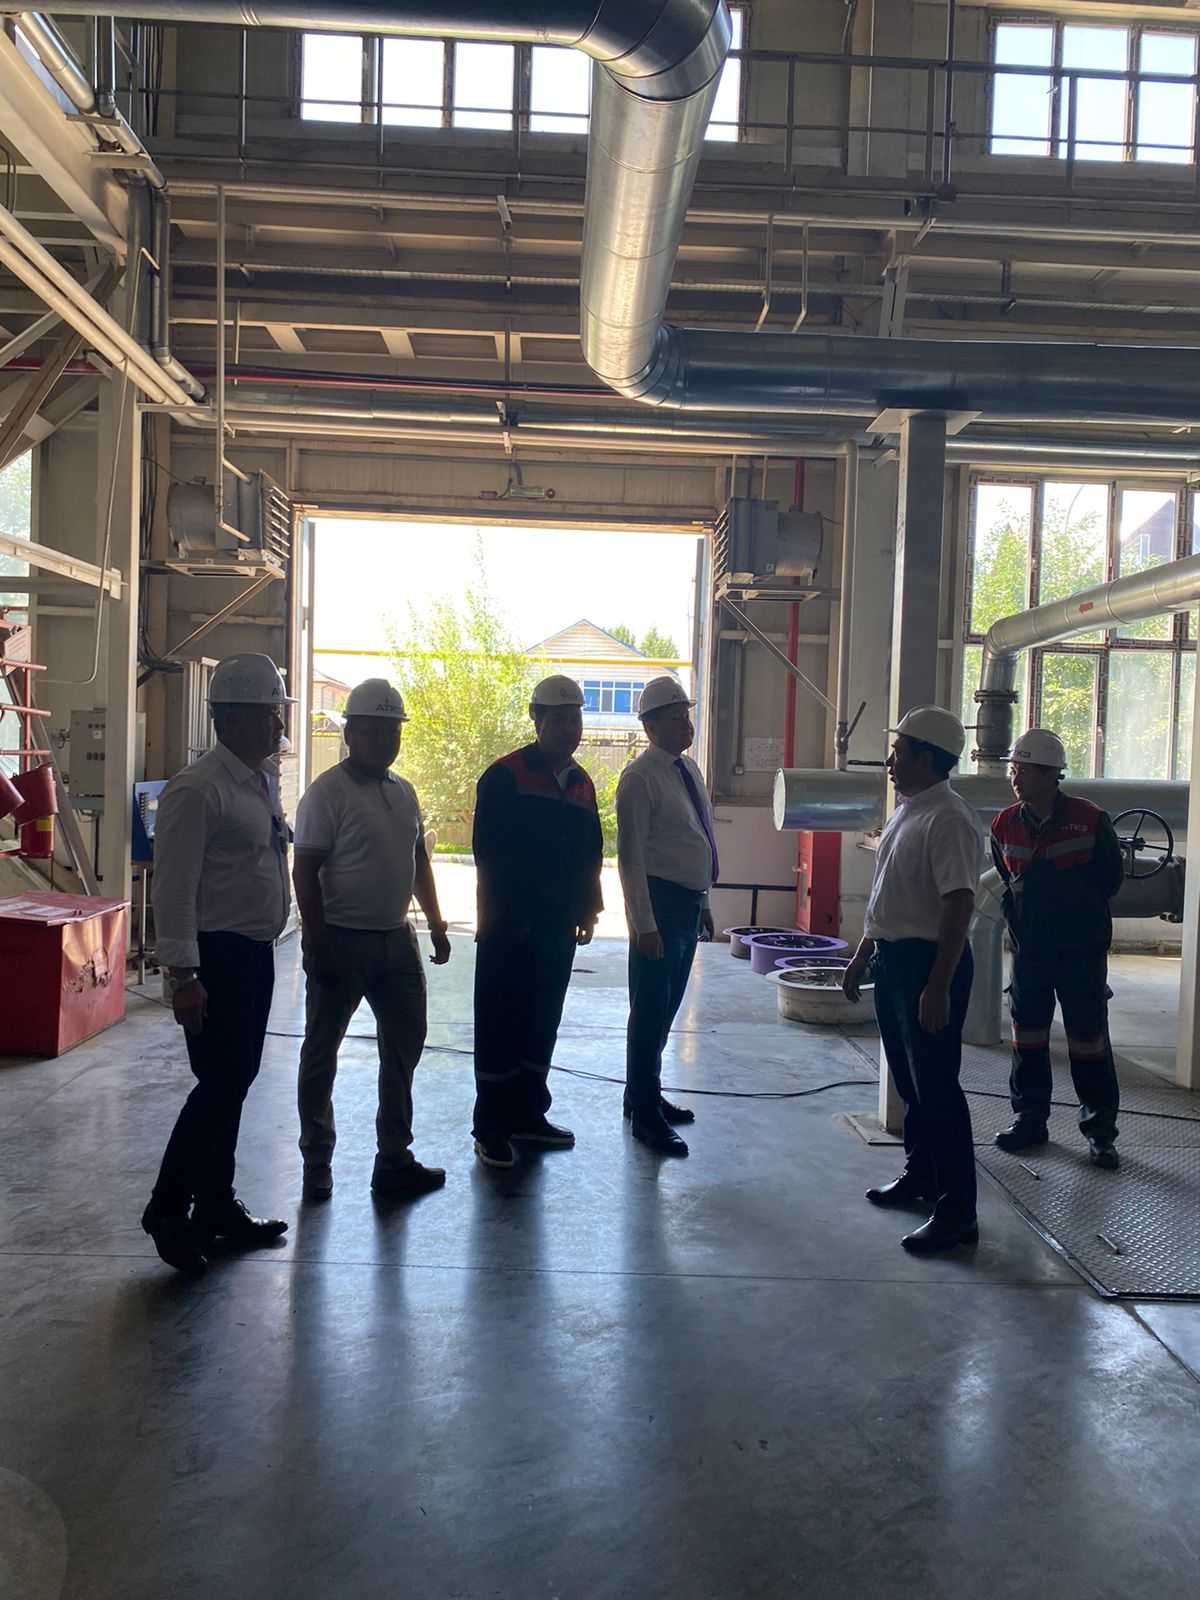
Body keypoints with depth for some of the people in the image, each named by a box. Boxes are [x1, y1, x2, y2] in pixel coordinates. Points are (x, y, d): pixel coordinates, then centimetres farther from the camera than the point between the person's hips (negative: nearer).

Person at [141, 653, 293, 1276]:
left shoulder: (257, 783, 12)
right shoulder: (197, 789, -16)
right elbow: (174, 888, -20)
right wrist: (183, 975, -22)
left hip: (255, 953, 9)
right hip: (216, 956, -9)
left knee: (234, 1083, 15)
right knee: (218, 1084, -5)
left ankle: (216, 1205, 27)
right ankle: (169, 1207, 13)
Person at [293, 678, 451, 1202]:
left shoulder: (404, 793, 11)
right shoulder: (329, 791, -11)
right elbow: (305, 870, -13)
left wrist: (436, 924, 14)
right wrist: (316, 943, -17)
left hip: (396, 938, 7)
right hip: (343, 941, -7)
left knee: (404, 1047, 12)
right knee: (322, 1053, 6)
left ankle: (395, 1159, 24)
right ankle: (317, 1163, 20)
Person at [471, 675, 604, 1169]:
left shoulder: (581, 783, 12)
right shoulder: (505, 776, -9)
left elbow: (591, 853, 17)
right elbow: (488, 852, -12)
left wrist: (587, 910, 12)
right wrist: (506, 915, -13)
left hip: (558, 926, 6)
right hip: (509, 925, -6)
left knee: (542, 1021, 13)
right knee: (500, 1023, 0)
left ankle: (528, 1113, 25)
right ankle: (491, 1126, 8)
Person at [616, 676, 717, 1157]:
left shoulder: (688, 768, 12)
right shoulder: (641, 778, -14)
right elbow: (631, 855, -17)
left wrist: (703, 902, 18)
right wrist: (644, 924, -20)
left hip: (690, 901, 8)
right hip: (660, 901, -8)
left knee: (667, 1008, 18)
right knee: (651, 1010, 0)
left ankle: (646, 1094, 33)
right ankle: (645, 1115, 11)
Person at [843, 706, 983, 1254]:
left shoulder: (948, 820, -19)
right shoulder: (906, 812, 12)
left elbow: (959, 905, -24)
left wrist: (938, 988, -26)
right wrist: (862, 955, 22)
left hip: (929, 962, -10)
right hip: (893, 958, 10)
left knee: (936, 1087, -4)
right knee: (909, 1080, 19)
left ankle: (957, 1212, 5)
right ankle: (920, 1176, 35)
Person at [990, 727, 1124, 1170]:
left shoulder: (1090, 820, -10)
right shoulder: (1005, 825, 2)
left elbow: (1110, 879, -1)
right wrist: (1020, 922, 6)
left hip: (1082, 950, -4)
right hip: (1029, 949, 4)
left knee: (1088, 1038, 1)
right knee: (1028, 1033, 10)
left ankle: (1100, 1130, 13)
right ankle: (1030, 1118, 23)